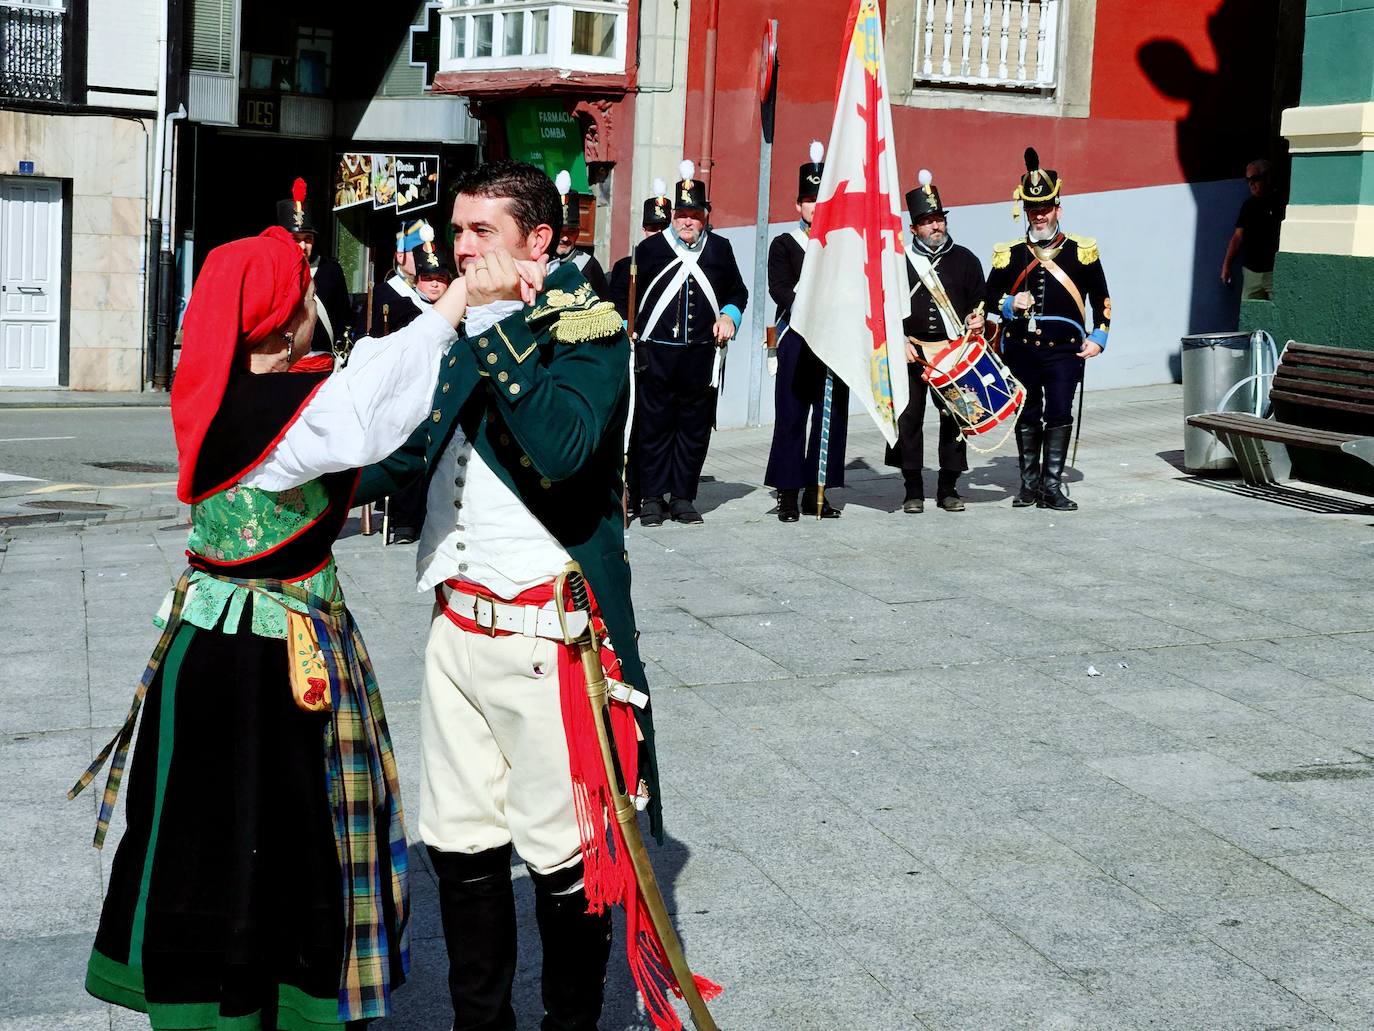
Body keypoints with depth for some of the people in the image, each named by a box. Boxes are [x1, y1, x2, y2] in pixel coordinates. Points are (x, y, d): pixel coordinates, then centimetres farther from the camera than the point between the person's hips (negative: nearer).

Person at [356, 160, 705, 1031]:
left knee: (563, 852, 1)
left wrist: (495, 328, -25)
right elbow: (420, 453, 22)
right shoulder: (463, 326, 13)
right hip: (458, 622, 7)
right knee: (459, 841, 13)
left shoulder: (587, 327, -9)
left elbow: (561, 447, -27)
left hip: (547, 627, -7)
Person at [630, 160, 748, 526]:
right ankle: (652, 498, 8)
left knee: (695, 427, 6)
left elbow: (738, 291, 20)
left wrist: (729, 315, 2)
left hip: (703, 355, 2)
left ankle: (683, 497, 14)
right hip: (657, 354, -2)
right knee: (654, 426, 1)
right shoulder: (649, 249, 3)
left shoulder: (720, 249, 10)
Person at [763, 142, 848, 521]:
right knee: (791, 416, -4)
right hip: (797, 341, -3)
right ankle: (788, 495, 1)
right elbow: (779, 288, -7)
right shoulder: (783, 244, 6)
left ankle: (818, 492, 11)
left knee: (832, 417, 4)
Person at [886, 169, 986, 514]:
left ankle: (948, 489, 10)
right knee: (908, 419, -2)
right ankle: (913, 490, 8)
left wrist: (978, 320, -6)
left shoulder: (965, 259, 9)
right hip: (910, 352, -1)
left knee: (954, 417, 0)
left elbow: (981, 301, 15)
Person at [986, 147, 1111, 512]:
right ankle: (1029, 483, 17)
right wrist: (1010, 305, -7)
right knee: (1027, 416, 7)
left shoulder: (1082, 251, 5)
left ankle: (1052, 484, 1)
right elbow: (989, 296, 13)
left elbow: (1101, 298, 11)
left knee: (1059, 414, -6)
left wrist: (1098, 337, 2)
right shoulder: (1009, 254, 7)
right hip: (1020, 350, 1)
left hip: (1065, 349, -1)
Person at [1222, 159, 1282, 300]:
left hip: (1275, 272, -5)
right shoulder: (1249, 205, 14)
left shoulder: (1280, 203, -4)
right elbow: (1238, 236, 16)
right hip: (1251, 271, 5)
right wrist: (1226, 266, 11)